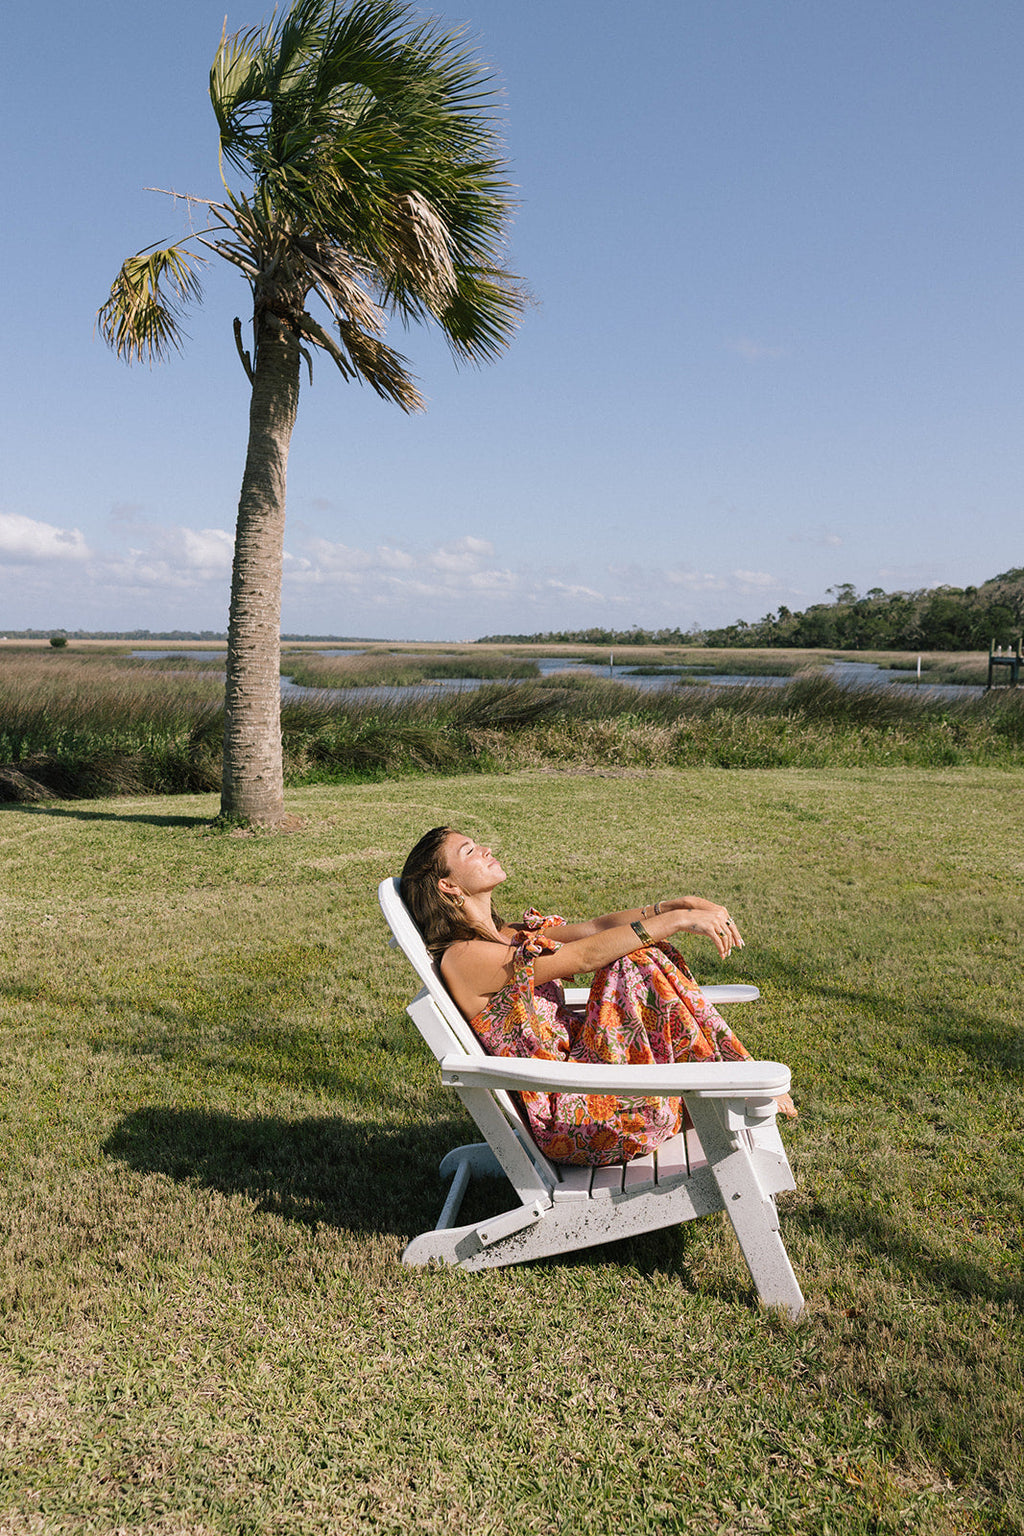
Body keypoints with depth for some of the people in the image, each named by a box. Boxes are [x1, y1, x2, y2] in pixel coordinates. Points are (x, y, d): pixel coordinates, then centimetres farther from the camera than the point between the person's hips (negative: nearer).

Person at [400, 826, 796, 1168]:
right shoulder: (464, 957, -14)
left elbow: (596, 927, 4)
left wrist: (681, 904, -8)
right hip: (565, 1118, -9)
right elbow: (585, 956, -20)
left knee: (642, 951, 0)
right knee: (637, 964, -19)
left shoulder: (505, 937, 14)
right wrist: (677, 920, -19)